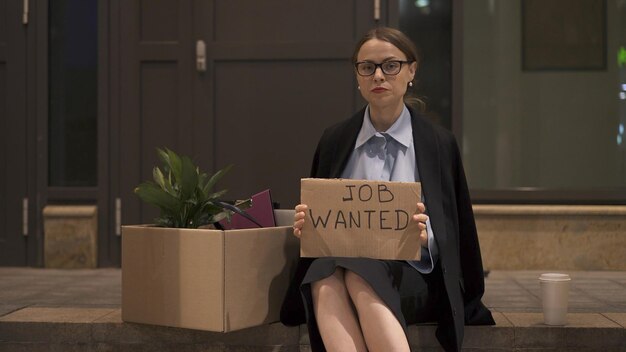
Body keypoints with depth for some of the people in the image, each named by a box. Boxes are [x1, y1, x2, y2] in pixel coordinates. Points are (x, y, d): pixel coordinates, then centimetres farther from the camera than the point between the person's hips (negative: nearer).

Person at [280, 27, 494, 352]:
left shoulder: (439, 143, 7)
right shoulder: (334, 140, 14)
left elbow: (453, 237, 7)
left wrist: (425, 235, -17)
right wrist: (305, 225, -6)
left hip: (413, 274, -2)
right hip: (335, 268, 2)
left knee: (361, 277, -39)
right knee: (327, 280, -37)